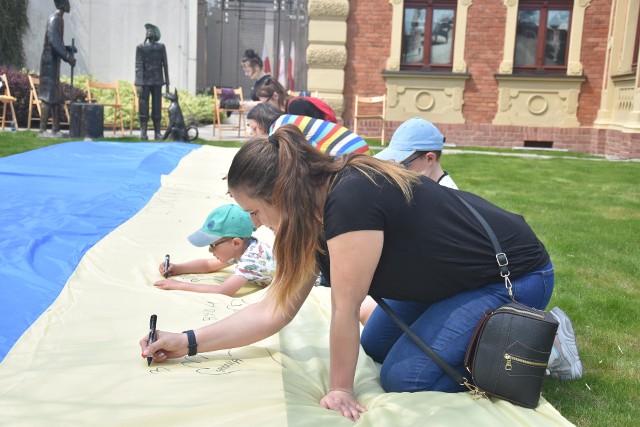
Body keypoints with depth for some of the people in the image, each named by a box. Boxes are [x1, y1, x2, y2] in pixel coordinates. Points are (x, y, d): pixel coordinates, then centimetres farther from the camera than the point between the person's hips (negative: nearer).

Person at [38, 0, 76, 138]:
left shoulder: (59, 19, 17)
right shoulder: (54, 19, -12)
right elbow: (53, 42, -24)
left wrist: (69, 50, 11)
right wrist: (68, 57, -26)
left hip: (54, 62, 10)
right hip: (50, 62, -10)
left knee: (57, 97, 9)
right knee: (48, 96, -11)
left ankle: (56, 130, 12)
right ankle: (42, 130, -12)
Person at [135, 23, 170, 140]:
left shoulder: (161, 47, 7)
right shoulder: (141, 47, 1)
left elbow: (165, 65, 9)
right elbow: (138, 66, -3)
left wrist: (167, 83, 8)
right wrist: (138, 84, -12)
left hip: (157, 82, 2)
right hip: (145, 81, -2)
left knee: (157, 107, 3)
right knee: (143, 107, -3)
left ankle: (157, 132, 8)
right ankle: (143, 132, 1)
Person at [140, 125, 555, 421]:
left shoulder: (350, 200, -33)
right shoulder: (316, 215, -3)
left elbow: (345, 310, -25)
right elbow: (275, 308, 0)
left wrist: (340, 389, -11)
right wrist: (188, 342, 0)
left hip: (517, 274, -9)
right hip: (453, 275, 9)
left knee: (404, 376, -13)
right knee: (376, 345, 15)